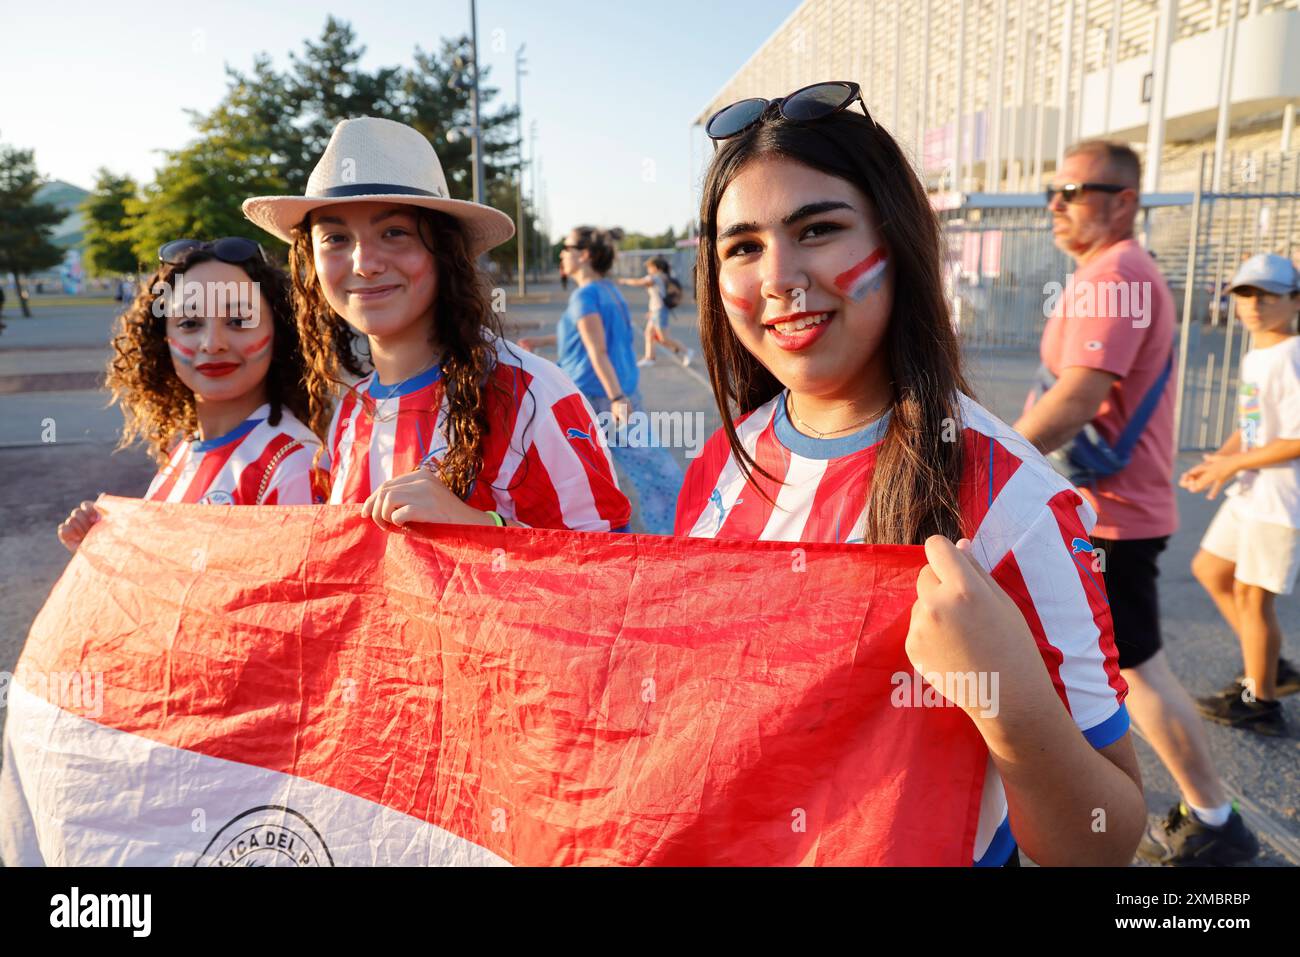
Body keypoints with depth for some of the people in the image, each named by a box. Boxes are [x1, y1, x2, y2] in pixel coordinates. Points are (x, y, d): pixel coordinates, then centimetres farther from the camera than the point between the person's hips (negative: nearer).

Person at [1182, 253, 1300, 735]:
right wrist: (1218, 460, 4)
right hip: (1249, 494, 10)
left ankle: (1260, 701, 15)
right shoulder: (1254, 356, 11)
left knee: (1251, 594, -1)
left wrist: (1234, 464, -15)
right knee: (1211, 570, 18)